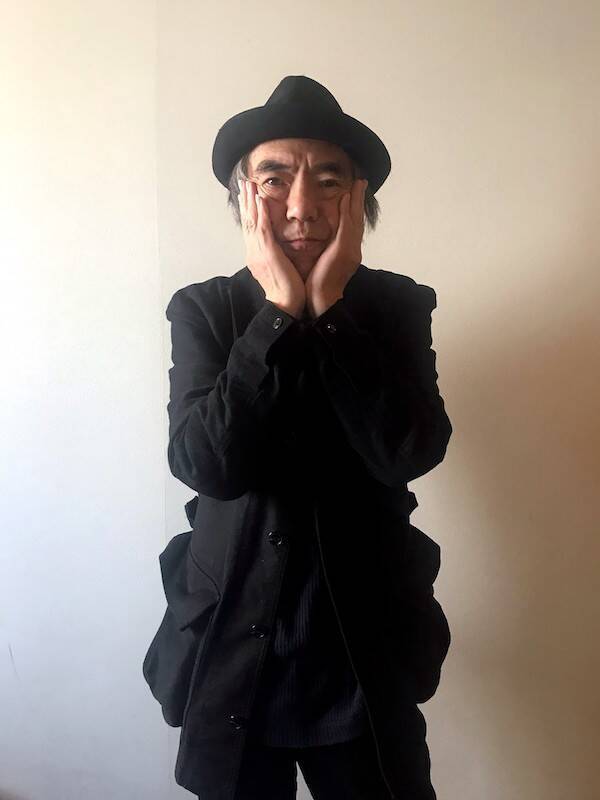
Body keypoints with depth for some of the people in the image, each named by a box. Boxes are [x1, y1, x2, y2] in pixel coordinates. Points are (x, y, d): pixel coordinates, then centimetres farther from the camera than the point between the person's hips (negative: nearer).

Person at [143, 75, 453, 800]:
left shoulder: (398, 306, -5)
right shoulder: (203, 309, -6)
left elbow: (411, 452, -19)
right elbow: (205, 463, -19)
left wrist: (330, 308, -20)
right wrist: (280, 311, -21)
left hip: (366, 650, 0)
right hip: (231, 646, 1)